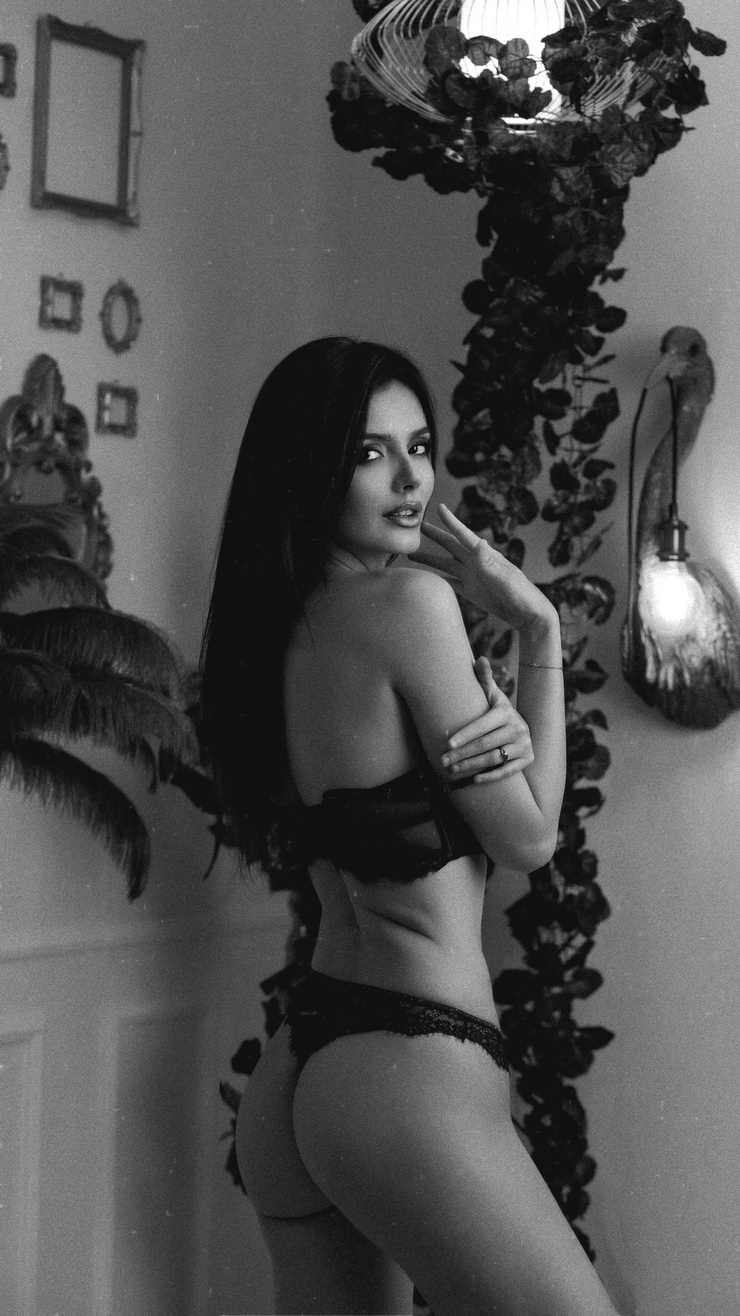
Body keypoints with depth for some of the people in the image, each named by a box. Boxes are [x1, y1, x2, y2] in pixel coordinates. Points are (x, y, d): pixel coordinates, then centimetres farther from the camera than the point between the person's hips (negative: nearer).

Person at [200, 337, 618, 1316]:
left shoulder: (280, 626, 11)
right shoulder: (411, 597, -13)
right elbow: (528, 839, -5)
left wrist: (496, 731, -8)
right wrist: (541, 631, 1)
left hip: (297, 1067, 9)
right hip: (410, 1070, -9)